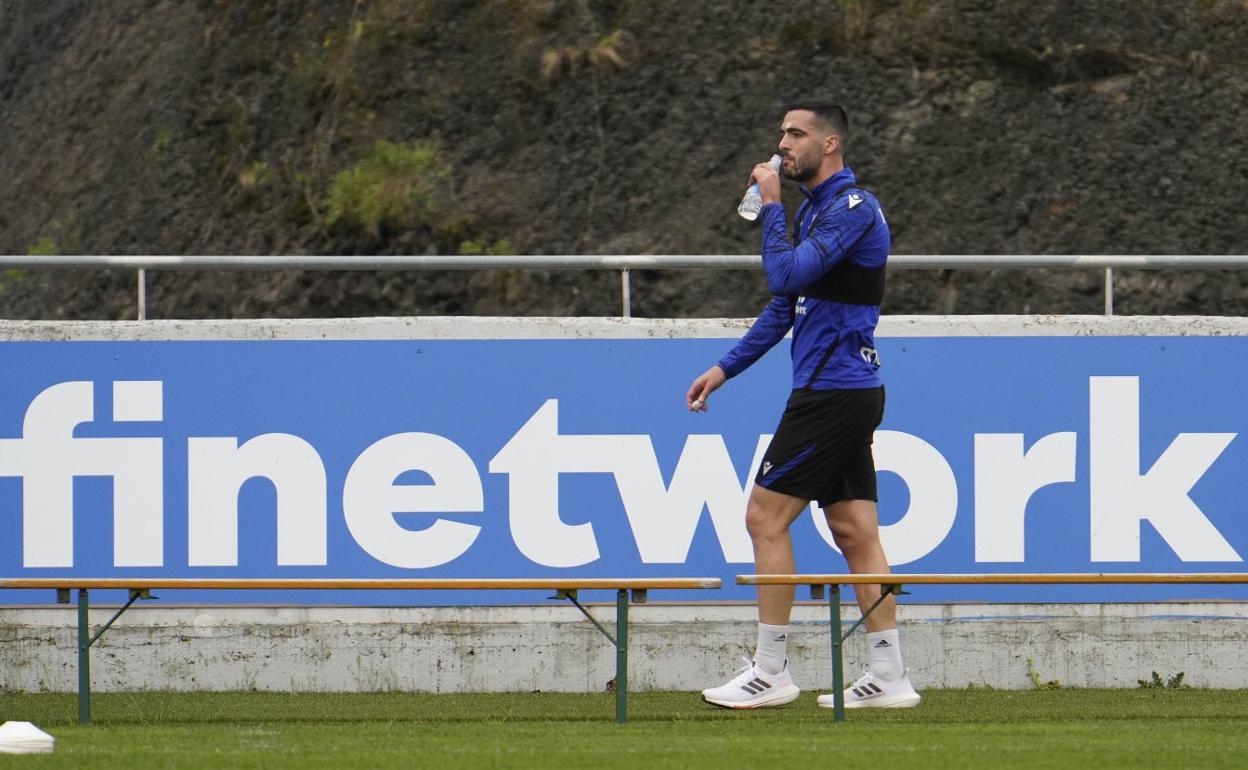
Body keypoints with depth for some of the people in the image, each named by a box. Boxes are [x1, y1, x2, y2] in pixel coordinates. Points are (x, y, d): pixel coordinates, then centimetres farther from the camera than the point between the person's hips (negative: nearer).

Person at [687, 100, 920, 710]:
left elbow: (786, 276, -23)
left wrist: (770, 208, -11)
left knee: (766, 518, -7)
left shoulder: (851, 206, -13)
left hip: (833, 391, -10)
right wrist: (726, 368, 22)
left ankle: (770, 672, -5)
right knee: (855, 532, 6)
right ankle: (888, 676, 4)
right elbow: (783, 305, 25)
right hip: (848, 392, 10)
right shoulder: (814, 209, 18)